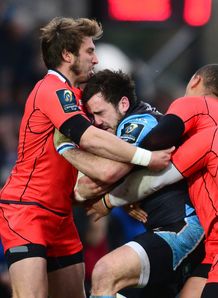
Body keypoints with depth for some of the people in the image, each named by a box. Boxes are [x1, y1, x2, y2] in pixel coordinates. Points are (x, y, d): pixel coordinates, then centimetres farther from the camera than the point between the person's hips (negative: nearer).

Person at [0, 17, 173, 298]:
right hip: (26, 209, -10)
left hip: (58, 215, 10)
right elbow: (90, 138, -27)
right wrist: (147, 158, -24)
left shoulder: (68, 93, 17)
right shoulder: (53, 89, -14)